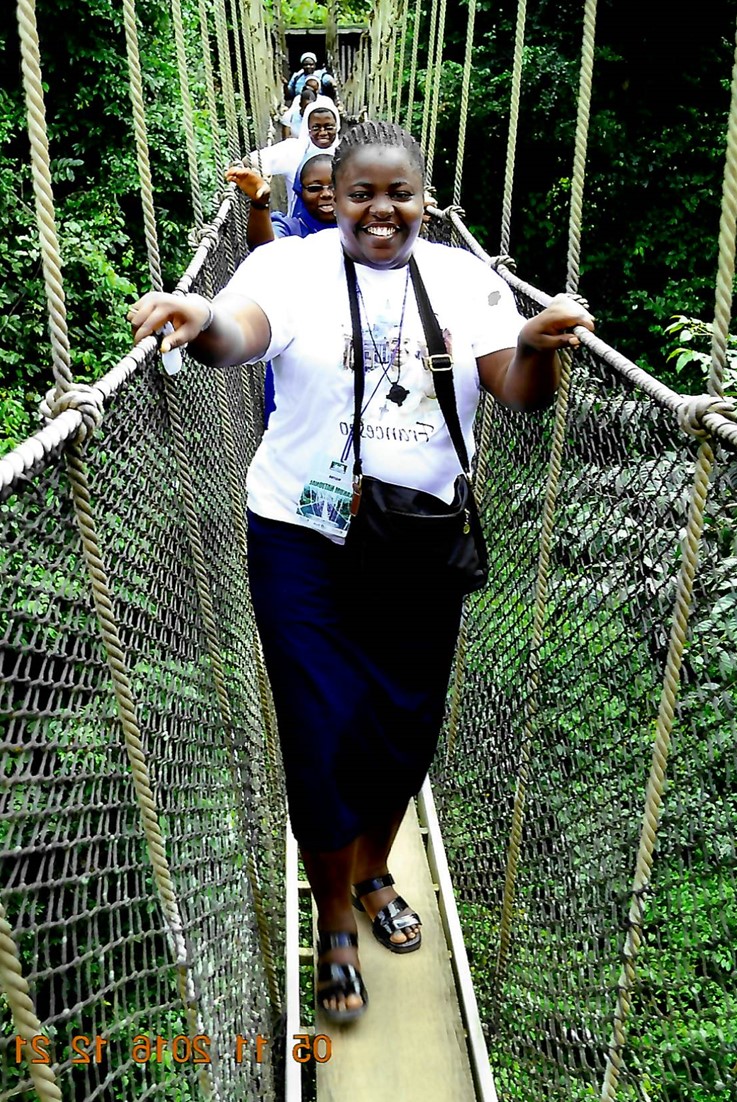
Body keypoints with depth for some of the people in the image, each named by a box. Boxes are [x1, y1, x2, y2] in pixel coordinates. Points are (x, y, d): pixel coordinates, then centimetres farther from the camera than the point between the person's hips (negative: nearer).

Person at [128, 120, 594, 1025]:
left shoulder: (466, 279, 5)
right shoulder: (288, 265, -2)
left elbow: (520, 391, -3)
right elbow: (241, 336, -20)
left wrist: (539, 346, -25)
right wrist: (204, 323, -43)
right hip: (303, 542, -2)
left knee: (408, 729, 14)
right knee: (325, 738, 2)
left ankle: (373, 873, 45)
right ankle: (335, 925, 29)